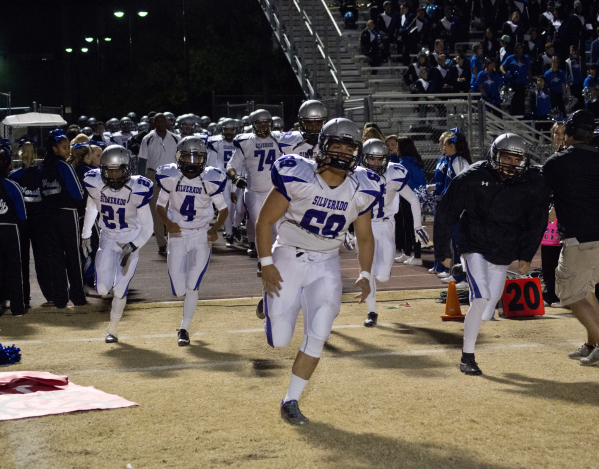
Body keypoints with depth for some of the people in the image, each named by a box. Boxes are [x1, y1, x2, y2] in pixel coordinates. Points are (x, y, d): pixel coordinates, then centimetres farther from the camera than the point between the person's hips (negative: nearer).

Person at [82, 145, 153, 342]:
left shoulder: (137, 190, -22)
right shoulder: (96, 185, -14)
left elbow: (147, 227, -14)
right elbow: (91, 209, 10)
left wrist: (132, 247, -24)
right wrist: (86, 235, 10)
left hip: (130, 241, -2)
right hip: (107, 239, 2)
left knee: (120, 290, -3)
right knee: (102, 289, -11)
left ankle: (113, 328, 21)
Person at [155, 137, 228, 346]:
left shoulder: (211, 180, -11)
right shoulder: (170, 177, -8)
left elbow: (223, 209, 2)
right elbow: (160, 205, 4)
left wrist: (215, 228, -16)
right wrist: (167, 222, -16)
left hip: (201, 236, -1)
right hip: (177, 235, 1)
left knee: (191, 287, -11)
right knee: (179, 290, -1)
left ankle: (184, 329, 7)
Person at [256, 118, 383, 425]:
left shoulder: (361, 190, -5)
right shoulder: (297, 177, -17)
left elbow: (365, 237, 8)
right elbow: (265, 221, -10)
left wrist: (365, 275, -3)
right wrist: (266, 264, -15)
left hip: (325, 264, 3)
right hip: (288, 259, -2)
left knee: (318, 336, -11)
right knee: (279, 341, -1)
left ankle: (291, 402, 5)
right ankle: (271, 303, 35)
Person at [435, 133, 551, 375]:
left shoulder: (534, 185, -8)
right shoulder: (472, 178, -15)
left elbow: (536, 223, 9)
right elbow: (446, 213, -5)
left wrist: (526, 256, 5)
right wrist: (443, 251, -3)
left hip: (503, 254, 4)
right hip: (474, 248, -3)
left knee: (486, 314, 7)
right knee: (481, 299, -20)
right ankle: (467, 357, -7)